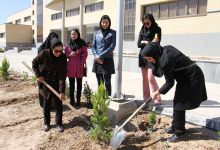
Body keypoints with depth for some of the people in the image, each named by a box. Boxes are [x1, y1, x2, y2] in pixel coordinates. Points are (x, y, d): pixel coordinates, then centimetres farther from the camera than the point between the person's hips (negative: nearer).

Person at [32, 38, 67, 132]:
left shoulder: (63, 57, -21)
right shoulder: (45, 53, -21)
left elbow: (63, 75, -21)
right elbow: (34, 63, -3)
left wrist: (62, 91, -23)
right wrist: (38, 75, -11)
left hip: (57, 82, 0)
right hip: (45, 81, 0)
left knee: (58, 102, 2)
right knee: (46, 102, 9)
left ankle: (59, 123, 16)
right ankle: (46, 123, 24)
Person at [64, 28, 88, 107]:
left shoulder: (82, 43, -2)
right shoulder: (68, 44, 6)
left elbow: (85, 54, -1)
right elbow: (65, 54, 10)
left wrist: (82, 62, -10)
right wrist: (70, 55, -10)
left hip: (79, 66, -2)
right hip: (70, 66, 3)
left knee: (79, 83, 5)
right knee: (71, 84, 8)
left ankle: (78, 100, 14)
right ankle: (72, 100, 18)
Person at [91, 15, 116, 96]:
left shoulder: (113, 33, 2)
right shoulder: (96, 33, 12)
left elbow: (112, 47, -7)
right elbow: (93, 46, 9)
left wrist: (101, 56, -12)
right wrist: (96, 56, -10)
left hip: (107, 60, -3)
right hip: (97, 60, 3)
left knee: (107, 82, -4)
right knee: (99, 83, 9)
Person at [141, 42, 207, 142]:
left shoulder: (165, 61, -29)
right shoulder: (165, 49, -4)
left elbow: (169, 83, -17)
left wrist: (157, 93, -7)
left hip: (191, 80, -10)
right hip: (187, 77, 10)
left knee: (178, 105, -2)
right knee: (177, 103, 16)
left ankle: (179, 132, 14)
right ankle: (175, 127, 31)